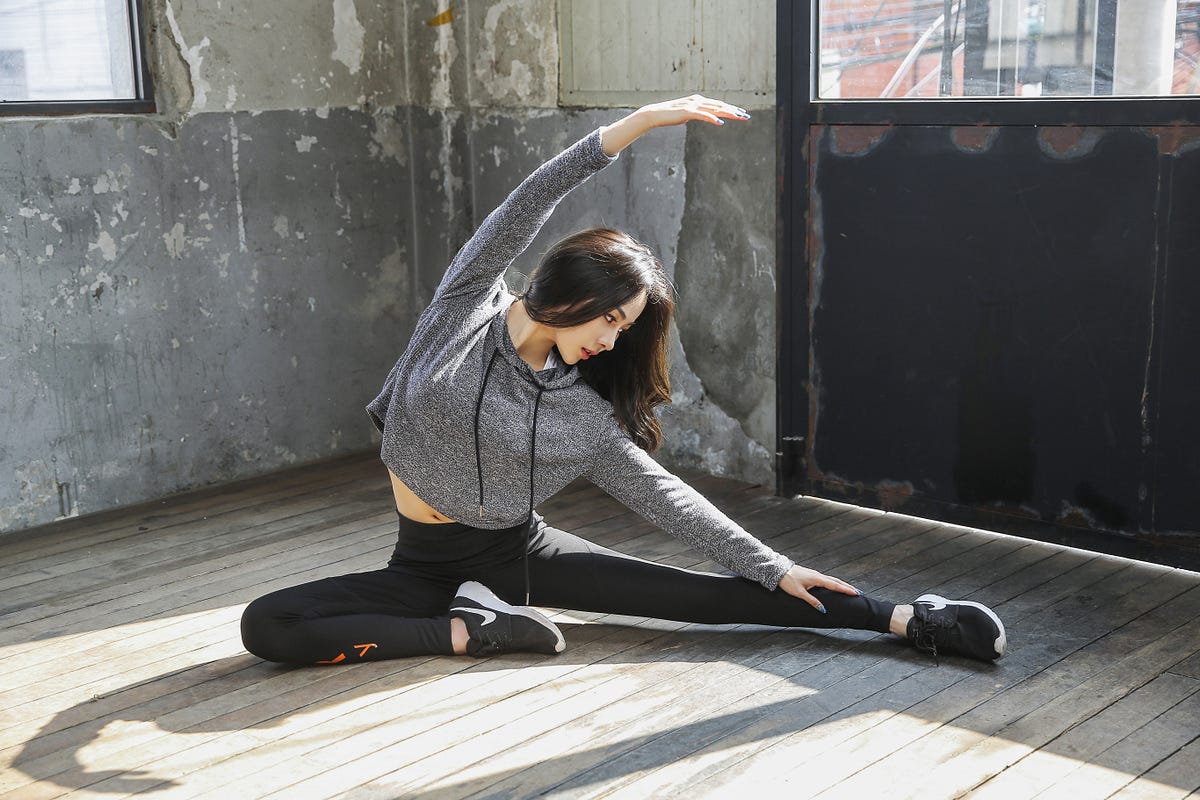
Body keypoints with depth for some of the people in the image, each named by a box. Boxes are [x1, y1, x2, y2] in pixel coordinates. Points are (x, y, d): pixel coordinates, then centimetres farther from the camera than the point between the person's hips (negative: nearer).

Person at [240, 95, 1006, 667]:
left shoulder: (583, 416, -7)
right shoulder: (469, 304, -10)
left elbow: (665, 494, -2)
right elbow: (528, 205, -21)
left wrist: (773, 567, -5)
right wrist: (638, 122, -31)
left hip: (520, 553, 0)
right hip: (424, 564, 0)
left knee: (694, 592, -13)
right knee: (267, 625, -24)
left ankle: (906, 619, -14)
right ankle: (472, 631, -25)